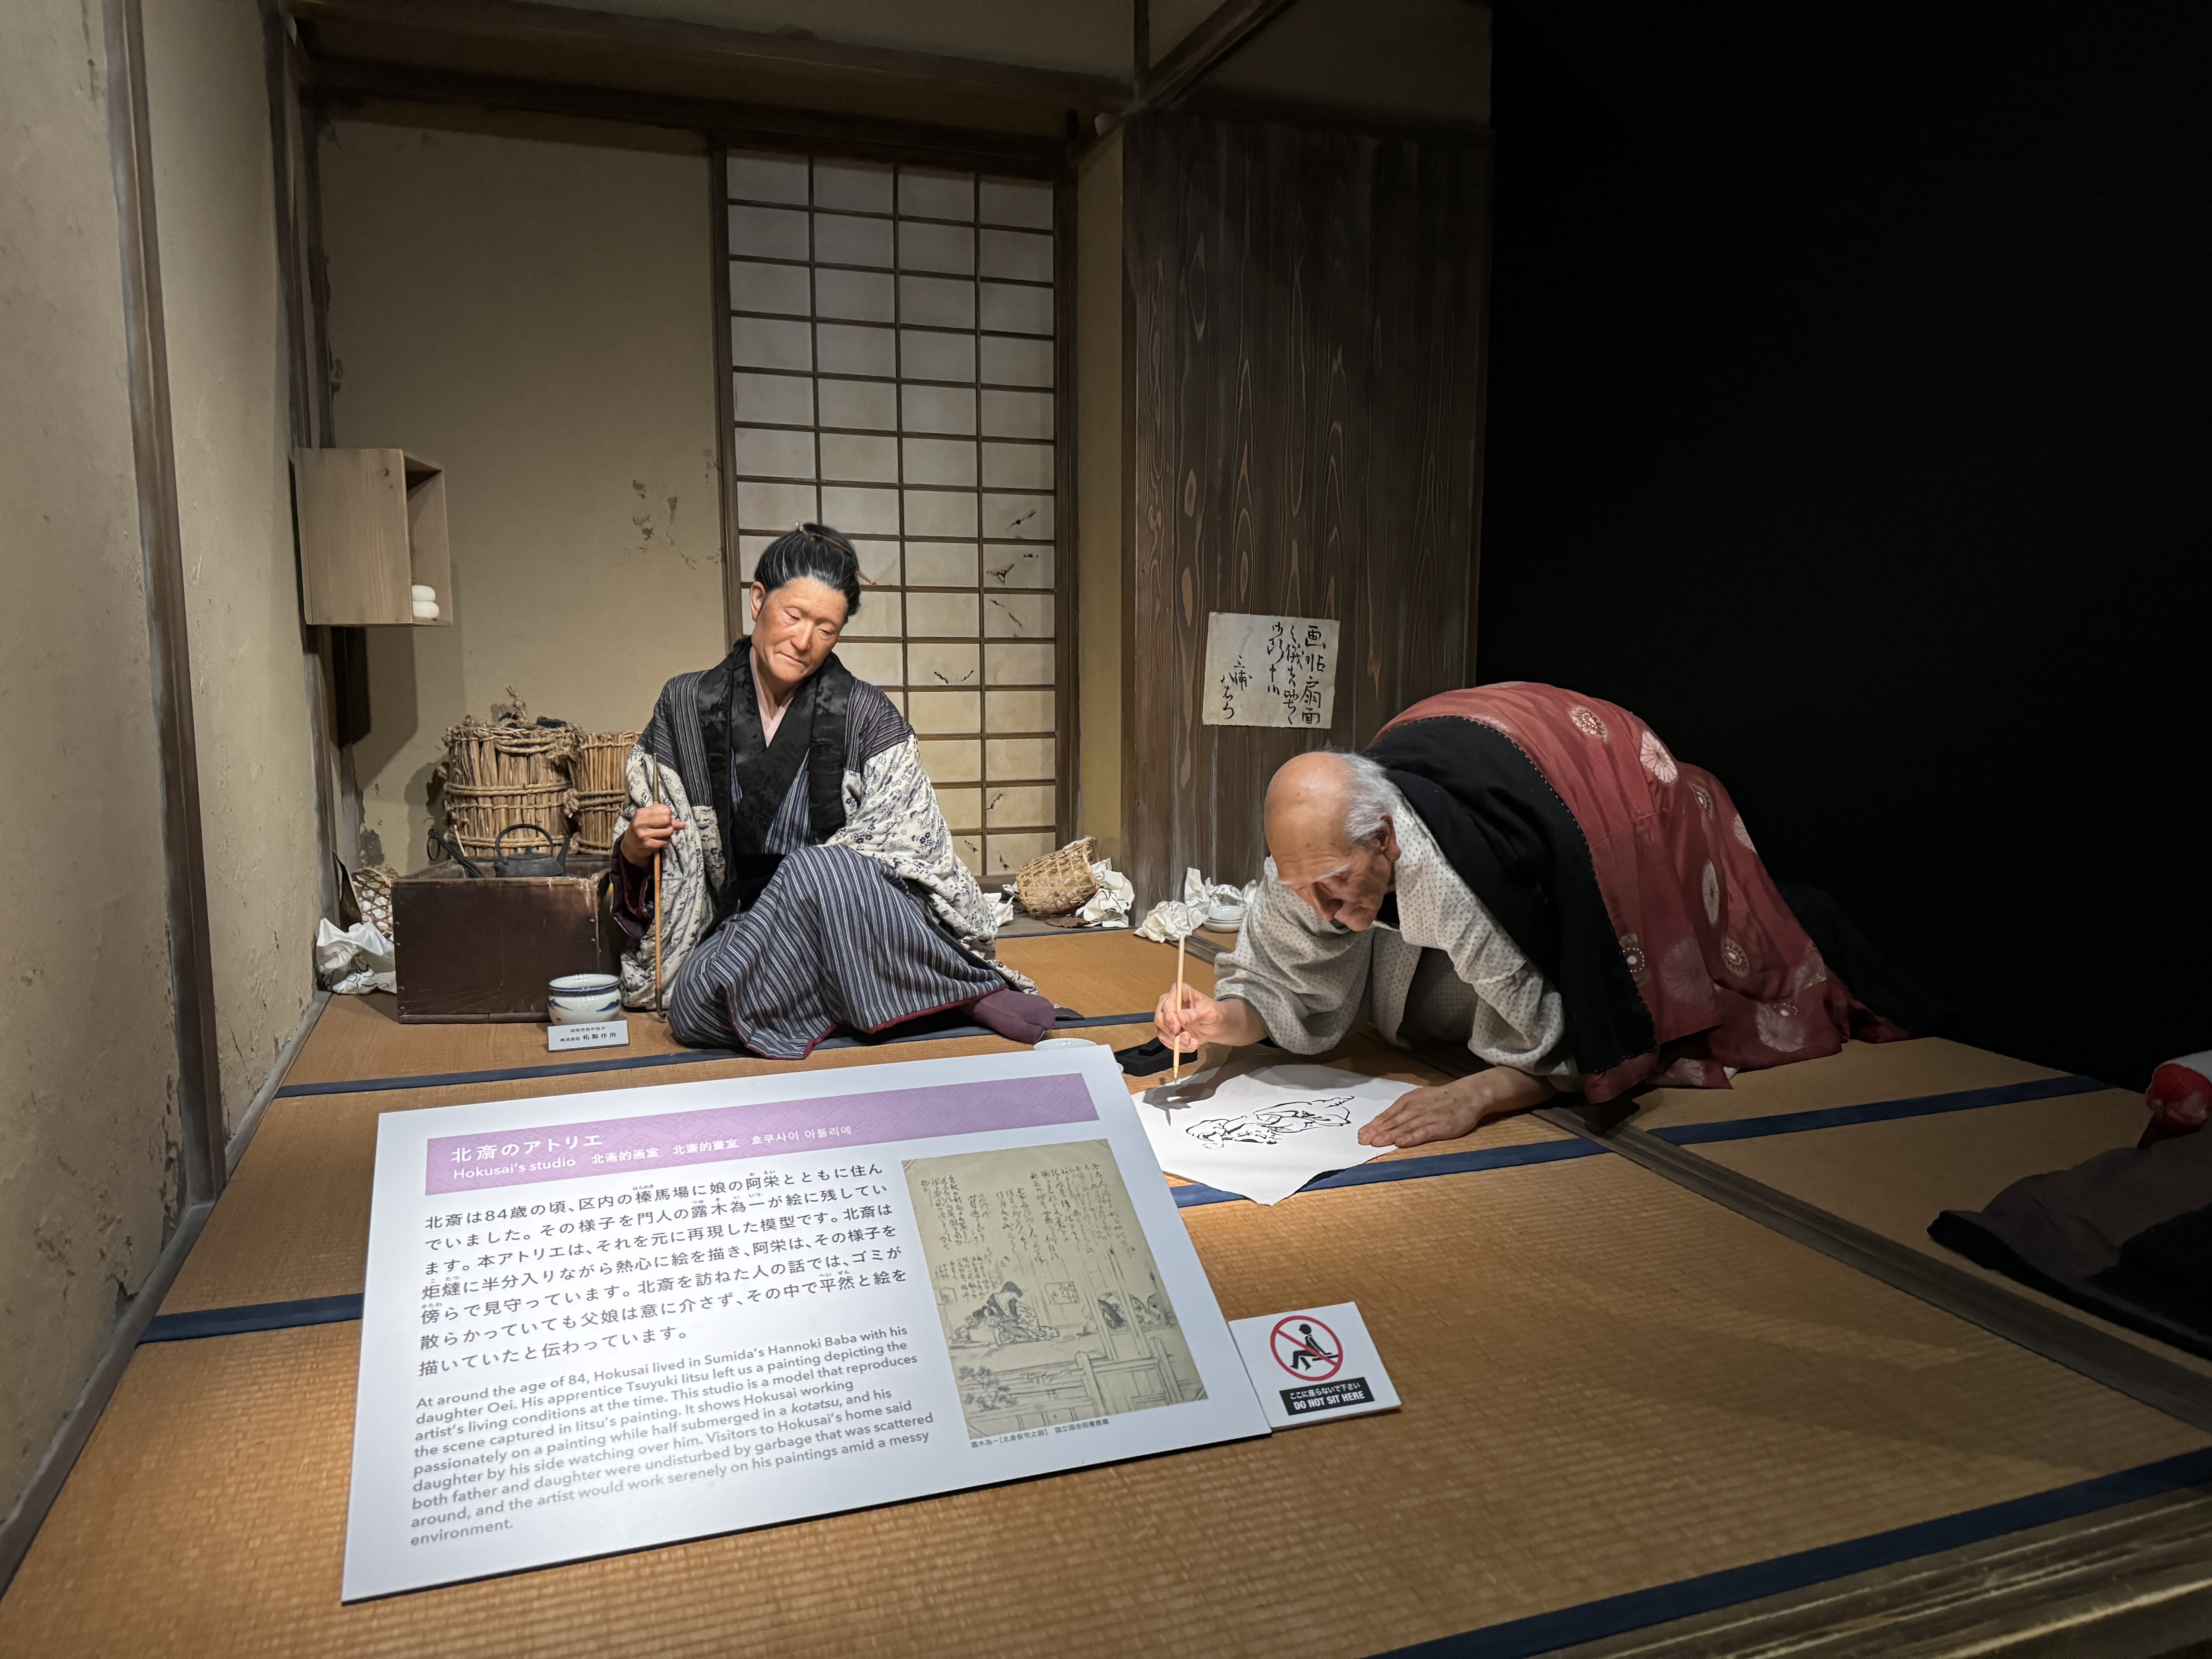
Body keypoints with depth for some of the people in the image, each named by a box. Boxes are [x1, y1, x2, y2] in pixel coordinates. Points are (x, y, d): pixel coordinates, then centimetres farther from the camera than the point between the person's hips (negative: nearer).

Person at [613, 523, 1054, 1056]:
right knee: (694, 1009, -31)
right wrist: (637, 847, -11)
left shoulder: (867, 717, -2)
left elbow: (900, 845, -6)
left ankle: (973, 990, -17)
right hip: (738, 927, 3)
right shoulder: (686, 707, 4)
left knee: (816, 869, -37)